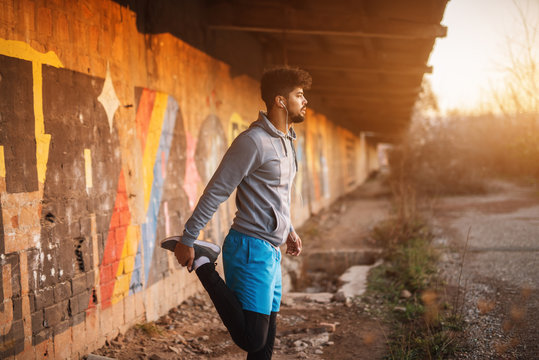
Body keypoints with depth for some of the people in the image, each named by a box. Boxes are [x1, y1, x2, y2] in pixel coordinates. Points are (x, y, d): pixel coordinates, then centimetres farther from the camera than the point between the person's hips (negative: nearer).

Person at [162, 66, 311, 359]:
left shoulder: (285, 140, 15)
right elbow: (215, 192, -16)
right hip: (251, 249, -9)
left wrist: (288, 230, 27)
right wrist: (187, 240, -15)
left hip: (271, 251, 9)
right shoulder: (253, 141, -15)